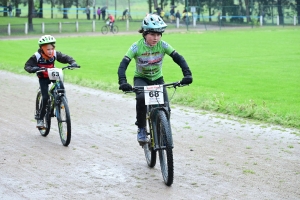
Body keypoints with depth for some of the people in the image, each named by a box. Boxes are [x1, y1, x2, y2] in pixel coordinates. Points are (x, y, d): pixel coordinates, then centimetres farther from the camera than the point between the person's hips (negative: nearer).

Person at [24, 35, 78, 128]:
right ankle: (40, 118, -1)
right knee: (45, 97, -14)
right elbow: (27, 66, -22)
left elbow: (66, 58, -14)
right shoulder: (37, 56, -24)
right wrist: (34, 69, -43)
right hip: (43, 78, -3)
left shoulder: (55, 54, -18)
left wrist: (73, 62, -35)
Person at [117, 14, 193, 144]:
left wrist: (187, 74, -37)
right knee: (141, 98, -34)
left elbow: (178, 58, -21)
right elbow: (123, 64, -27)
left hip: (157, 79, 2)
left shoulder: (162, 45, -16)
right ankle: (141, 129, -14)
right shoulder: (137, 47, -21)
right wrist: (123, 82, -43)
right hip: (141, 79, -2)